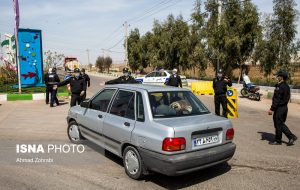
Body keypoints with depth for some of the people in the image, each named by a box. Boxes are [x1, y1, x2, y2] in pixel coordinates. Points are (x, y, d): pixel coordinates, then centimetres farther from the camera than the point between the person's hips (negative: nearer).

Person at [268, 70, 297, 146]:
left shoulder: (280, 87, -20)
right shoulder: (286, 86, 12)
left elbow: (277, 99, -22)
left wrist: (272, 109, -18)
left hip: (279, 108, -10)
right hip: (284, 107, 10)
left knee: (278, 124, 2)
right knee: (281, 124, 19)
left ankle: (278, 141, 13)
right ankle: (291, 137, 19)